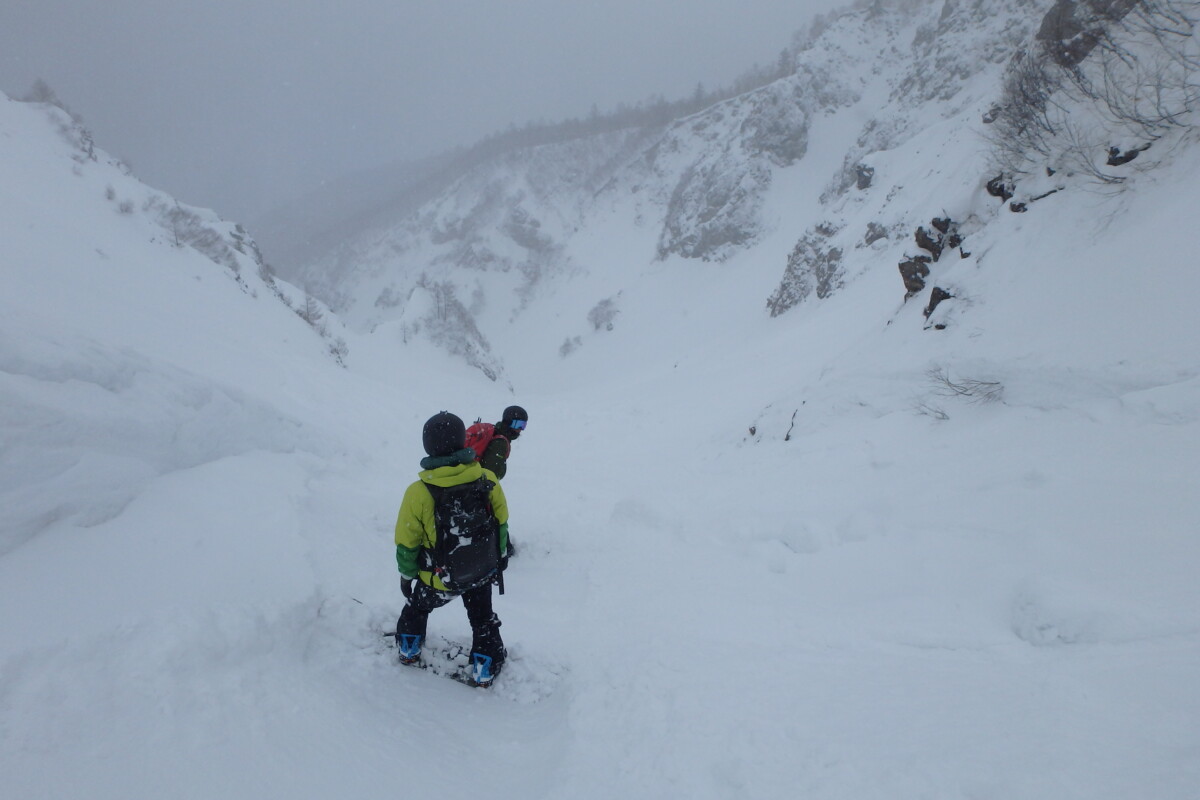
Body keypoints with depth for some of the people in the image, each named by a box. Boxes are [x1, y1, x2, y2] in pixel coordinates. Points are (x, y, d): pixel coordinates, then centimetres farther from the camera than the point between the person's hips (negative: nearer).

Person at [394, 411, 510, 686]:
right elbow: (501, 524, -3)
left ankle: (409, 649, 51)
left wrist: (407, 576, 6)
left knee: (417, 606, 30)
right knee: (482, 618, 26)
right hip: (483, 573, 1)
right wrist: (498, 560, 15)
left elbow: (406, 544, -13)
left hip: (439, 580, -1)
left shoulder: (418, 493, -26)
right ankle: (485, 670, 38)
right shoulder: (487, 480, -19)